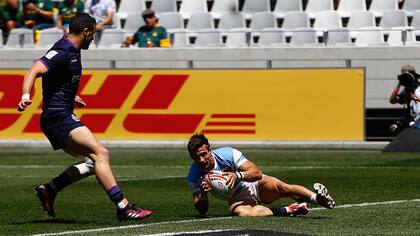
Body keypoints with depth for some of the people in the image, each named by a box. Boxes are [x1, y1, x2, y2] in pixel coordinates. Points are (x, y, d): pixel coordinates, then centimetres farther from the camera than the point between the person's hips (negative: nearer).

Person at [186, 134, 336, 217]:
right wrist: (202, 194, -31)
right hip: (238, 198, 0)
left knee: (280, 187, -33)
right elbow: (202, 210, -8)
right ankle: (284, 211, -29)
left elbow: (256, 173, -19)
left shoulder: (228, 154, -18)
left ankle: (316, 197, -37)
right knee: (240, 212, -37)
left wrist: (238, 175, -39)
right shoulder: (194, 177, -13)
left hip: (254, 184, 0)